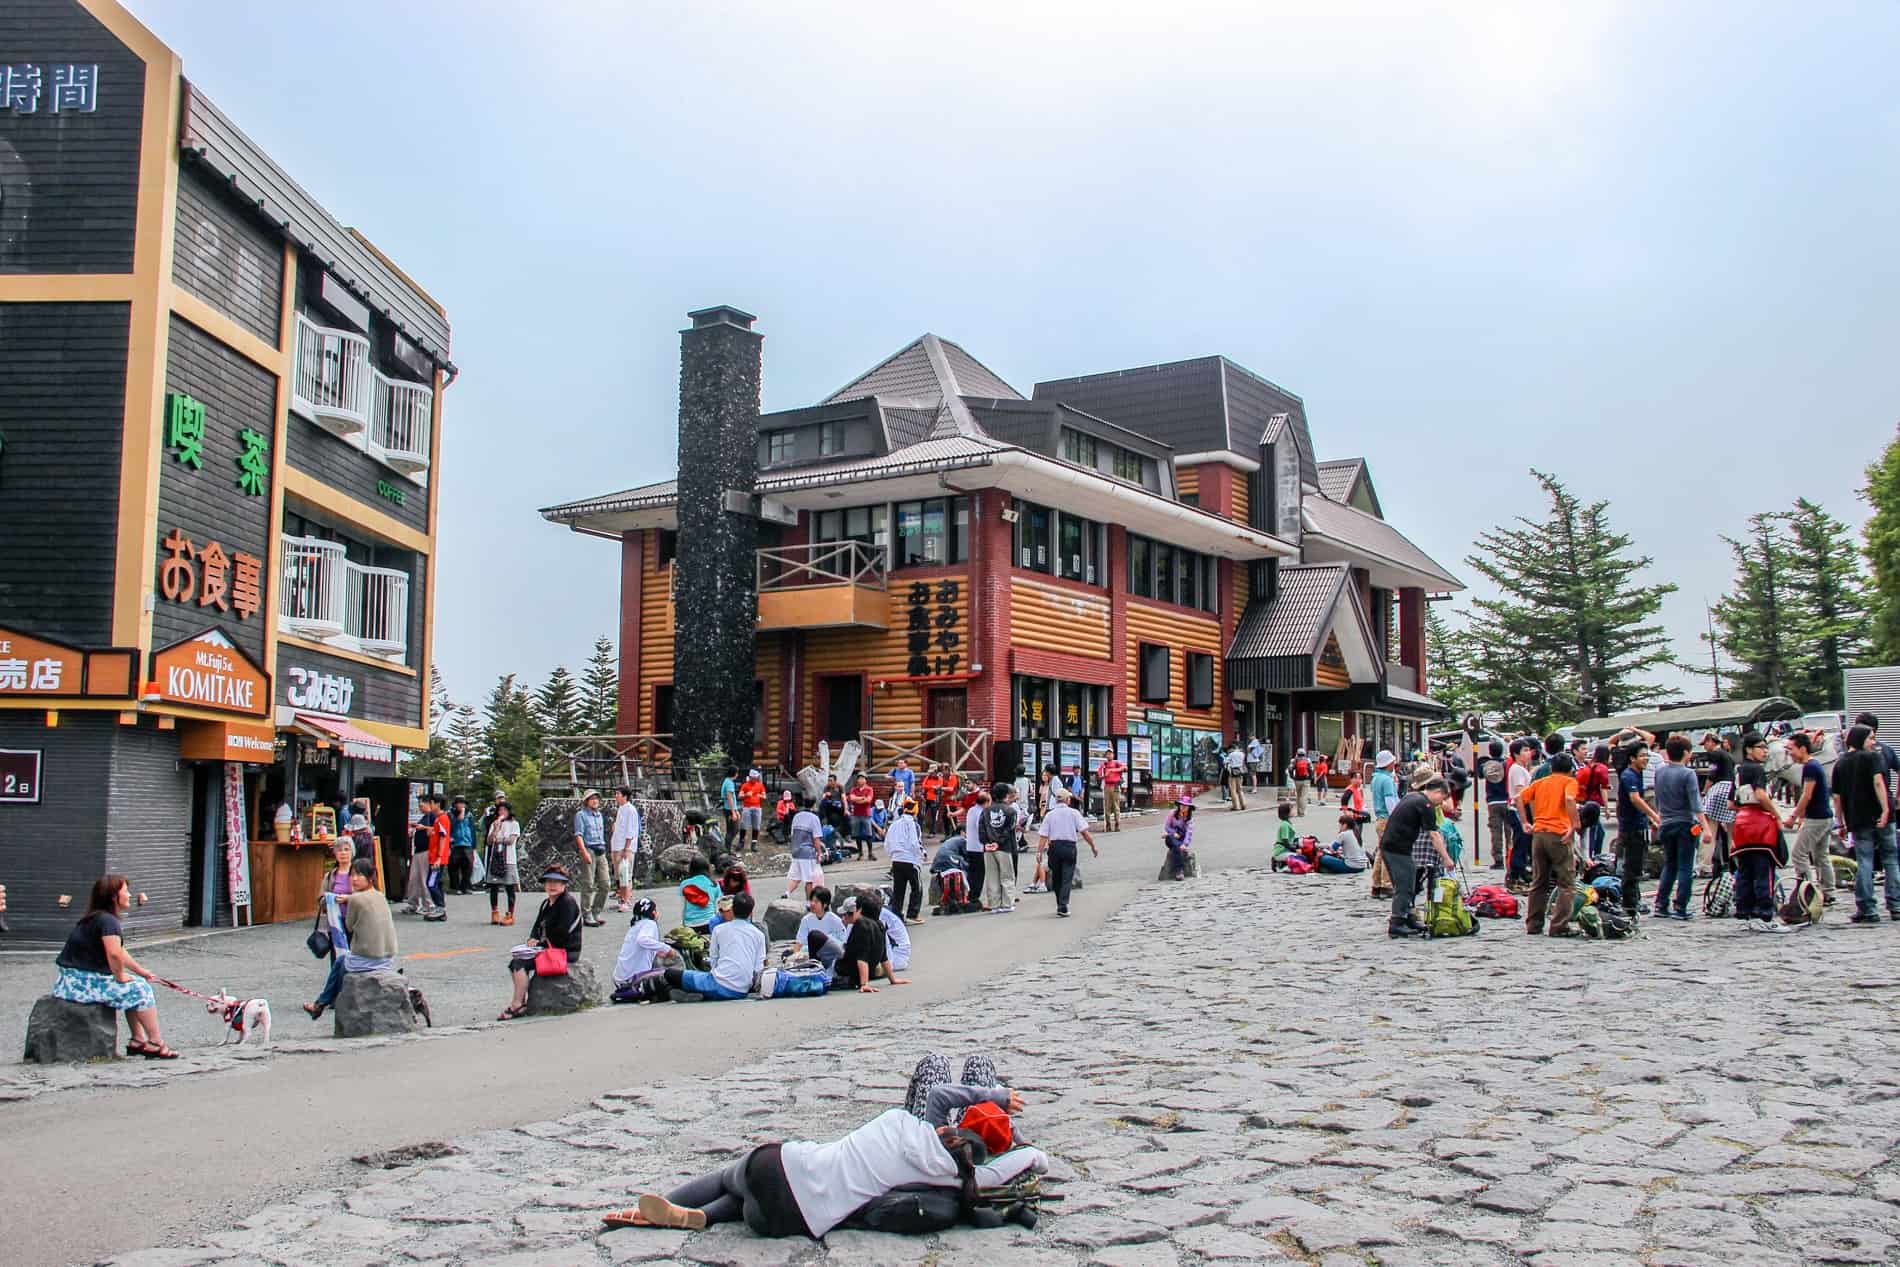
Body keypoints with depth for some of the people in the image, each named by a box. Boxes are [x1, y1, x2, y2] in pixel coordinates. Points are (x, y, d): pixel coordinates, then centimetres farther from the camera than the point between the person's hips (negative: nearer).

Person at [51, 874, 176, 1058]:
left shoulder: (97, 918, 15)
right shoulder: (108, 921, -19)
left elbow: (119, 951, 24)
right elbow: (114, 954, -34)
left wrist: (141, 971, 25)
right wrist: (120, 976, -16)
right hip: (82, 982, -11)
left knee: (138, 982, 18)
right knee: (139, 989, -6)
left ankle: (137, 1041, 18)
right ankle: (156, 1044, 0)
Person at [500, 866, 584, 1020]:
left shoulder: (568, 902, -14)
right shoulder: (546, 903, 15)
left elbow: (562, 932, -21)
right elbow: (538, 925, 21)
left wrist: (541, 943, -12)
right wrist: (533, 939, -2)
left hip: (566, 950, -10)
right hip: (549, 948, 10)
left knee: (521, 963, -19)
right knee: (514, 963, 3)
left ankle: (517, 1005, -17)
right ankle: (520, 1000, 2)